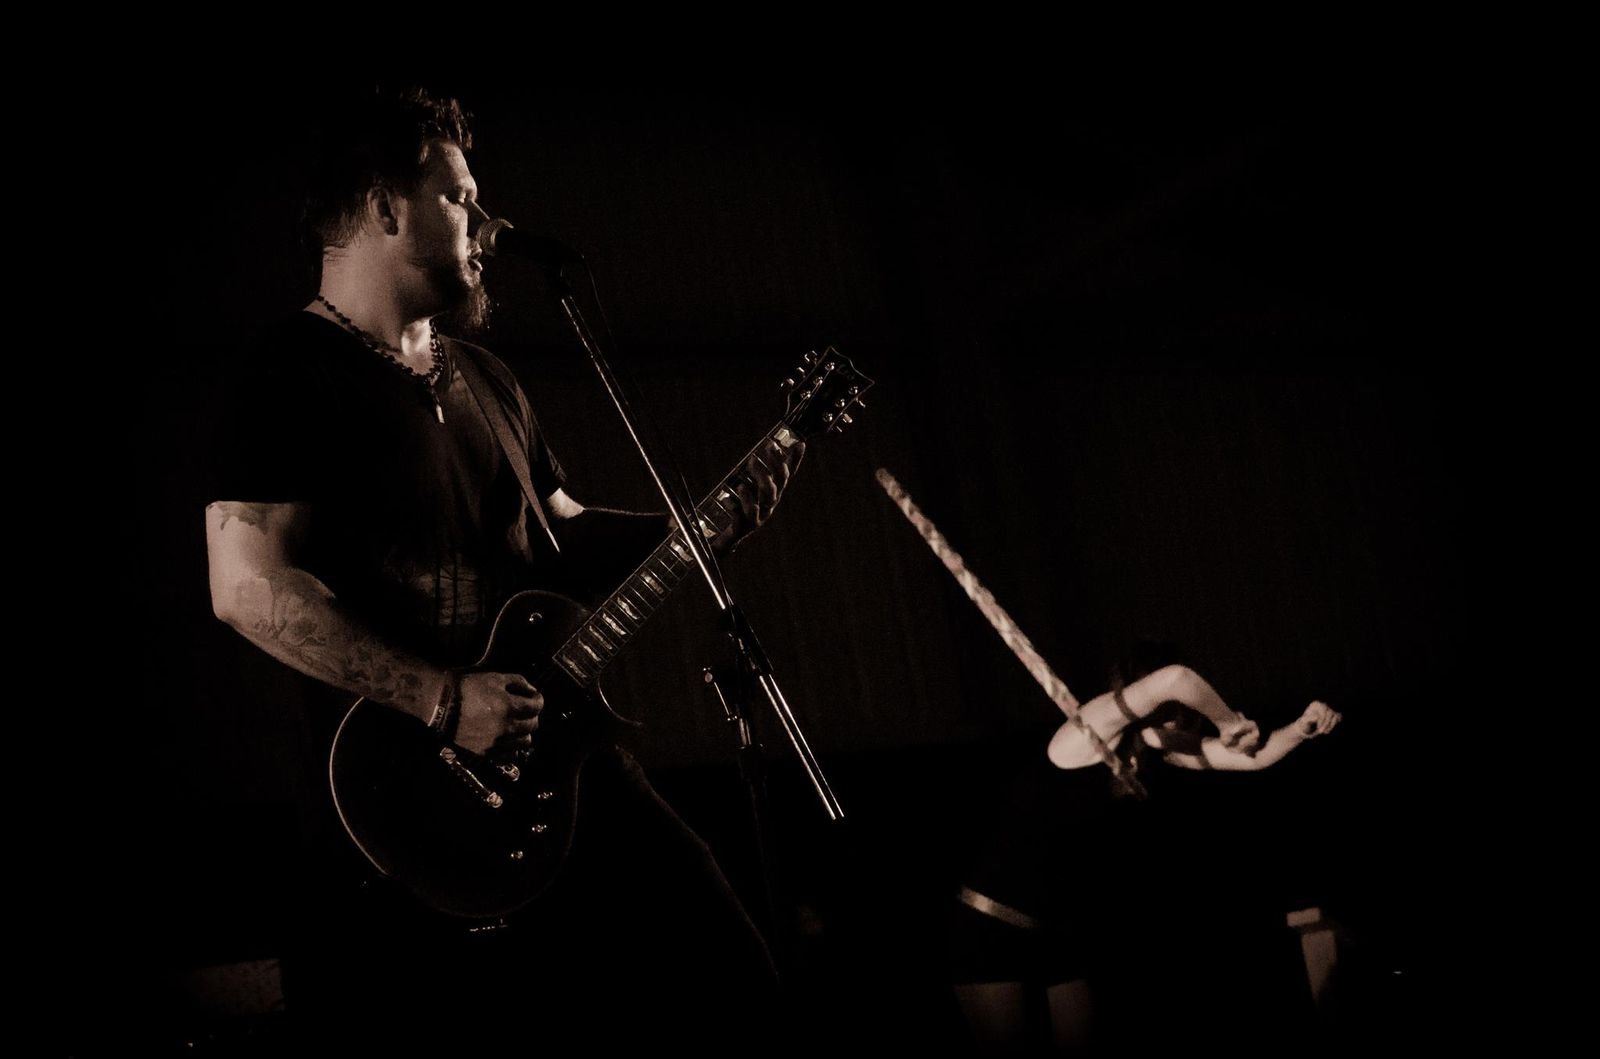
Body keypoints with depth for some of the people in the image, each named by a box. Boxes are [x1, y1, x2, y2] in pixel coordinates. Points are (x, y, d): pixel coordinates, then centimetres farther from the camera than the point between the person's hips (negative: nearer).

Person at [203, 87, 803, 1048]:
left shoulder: (484, 379, 19)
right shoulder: (298, 373, -8)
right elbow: (250, 586, -18)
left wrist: (708, 527, 7)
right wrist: (441, 701, -22)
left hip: (549, 746, 8)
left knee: (731, 983, 7)